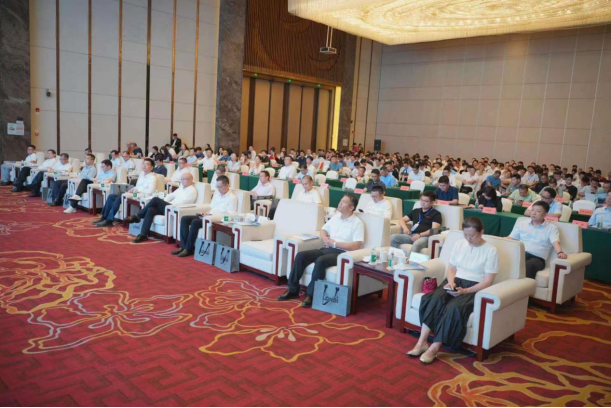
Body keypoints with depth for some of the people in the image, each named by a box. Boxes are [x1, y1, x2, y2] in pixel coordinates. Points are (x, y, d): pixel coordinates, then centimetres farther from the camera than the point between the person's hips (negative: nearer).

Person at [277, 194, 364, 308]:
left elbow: (356, 246, -15)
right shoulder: (336, 217, 16)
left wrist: (335, 243, -14)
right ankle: (293, 290, -8)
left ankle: (311, 295, -25)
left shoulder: (357, 223, -5)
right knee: (301, 256, -14)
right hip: (327, 249, 7)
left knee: (320, 261, -36)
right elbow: (323, 230, 24)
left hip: (342, 253, -7)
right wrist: (325, 239, 0)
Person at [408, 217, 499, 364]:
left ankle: (434, 348, -28)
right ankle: (422, 342, -26)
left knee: (454, 307, -34)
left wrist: (466, 290, -20)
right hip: (455, 282, 4)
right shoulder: (459, 244, 10)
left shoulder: (491, 251, -5)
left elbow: (488, 281, -9)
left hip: (475, 288, -4)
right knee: (434, 299, -28)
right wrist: (451, 282, -9)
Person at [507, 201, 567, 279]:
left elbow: (555, 243, -1)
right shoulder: (521, 224, 24)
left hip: (537, 258, -2)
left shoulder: (551, 228, 15)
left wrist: (560, 252, -23)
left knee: (529, 265, -41)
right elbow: (510, 238, 21)